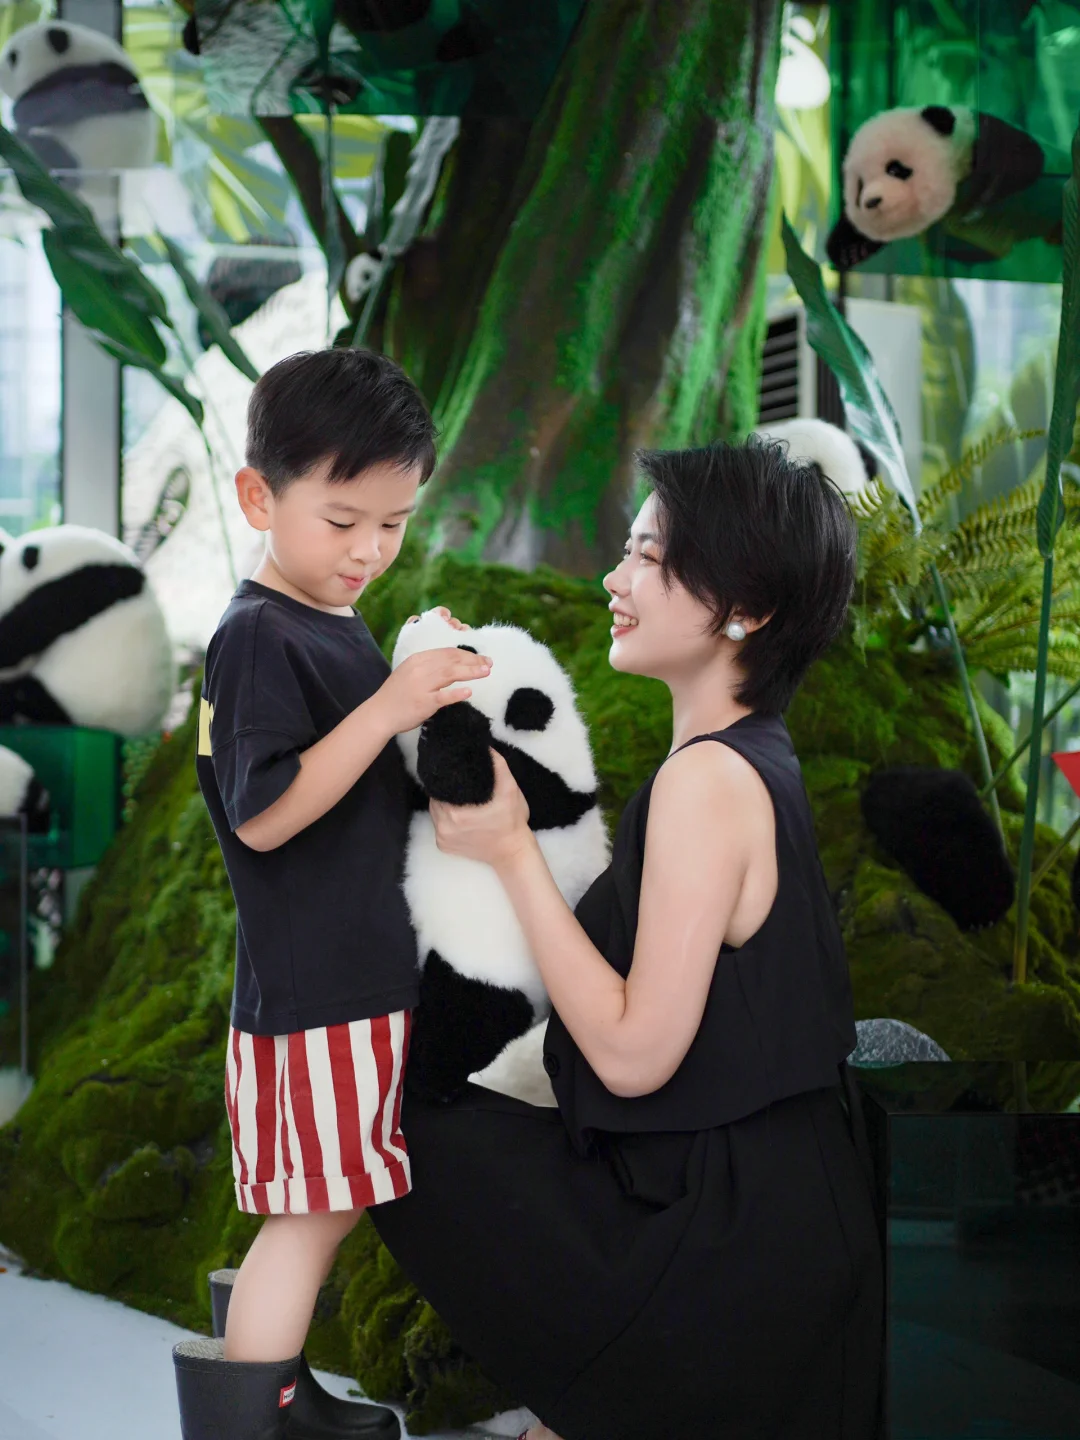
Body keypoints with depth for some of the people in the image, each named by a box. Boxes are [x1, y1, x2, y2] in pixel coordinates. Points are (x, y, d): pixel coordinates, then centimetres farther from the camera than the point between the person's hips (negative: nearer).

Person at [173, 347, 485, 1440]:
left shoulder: (337, 629, 14)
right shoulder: (259, 638, -16)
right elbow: (264, 814, -22)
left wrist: (429, 697, 8)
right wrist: (389, 708, -26)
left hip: (362, 970, 9)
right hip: (310, 982, -9)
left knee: (317, 1210, 17)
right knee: (312, 1211, -5)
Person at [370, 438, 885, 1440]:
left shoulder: (709, 777, -22)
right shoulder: (755, 757, 7)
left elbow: (634, 1053, -24)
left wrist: (511, 851, -18)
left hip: (720, 1242, -9)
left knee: (417, 1131, 0)